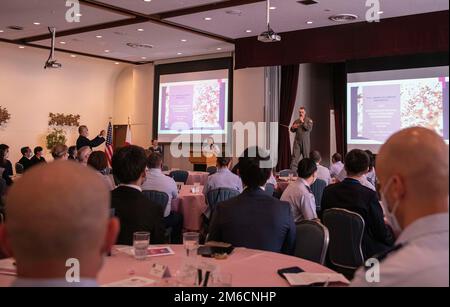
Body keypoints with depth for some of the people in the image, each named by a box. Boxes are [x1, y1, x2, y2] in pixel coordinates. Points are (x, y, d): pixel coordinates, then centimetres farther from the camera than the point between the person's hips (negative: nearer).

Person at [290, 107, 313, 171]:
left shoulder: (309, 120, 3)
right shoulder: (296, 121, 14)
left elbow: (309, 128, -13)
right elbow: (292, 130, 17)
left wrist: (303, 122, -13)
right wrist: (293, 127, -5)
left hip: (305, 141, -2)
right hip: (297, 141, 2)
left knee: (306, 156, 3)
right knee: (295, 156, -6)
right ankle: (292, 170, -9)